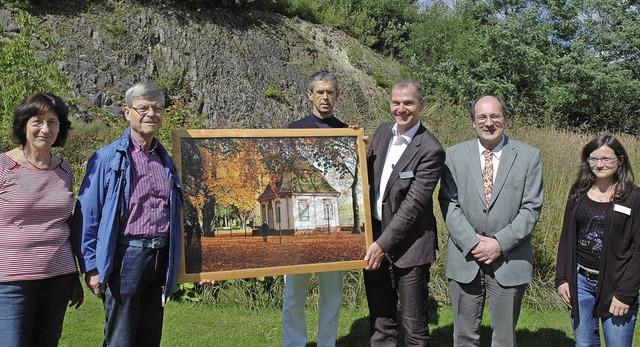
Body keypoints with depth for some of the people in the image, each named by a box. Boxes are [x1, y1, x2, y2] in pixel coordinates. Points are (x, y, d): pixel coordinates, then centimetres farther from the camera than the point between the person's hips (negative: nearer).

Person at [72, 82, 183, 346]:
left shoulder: (166, 161, 14)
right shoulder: (107, 158, -3)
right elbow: (87, 216, -6)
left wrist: (172, 265, 13)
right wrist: (91, 267, -11)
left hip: (160, 257, 6)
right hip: (126, 255, -5)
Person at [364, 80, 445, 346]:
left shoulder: (430, 150, -15)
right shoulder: (383, 132, 6)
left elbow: (413, 204, -18)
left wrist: (383, 244, -18)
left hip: (409, 245, -6)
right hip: (375, 236, 6)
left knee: (414, 325, 8)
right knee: (380, 318, 17)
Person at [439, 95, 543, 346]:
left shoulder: (529, 156, 1)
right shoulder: (454, 155, 4)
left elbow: (531, 208, -3)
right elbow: (448, 204, -1)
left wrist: (500, 243, -12)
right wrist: (472, 242, -12)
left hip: (509, 260, -1)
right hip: (465, 257, 1)